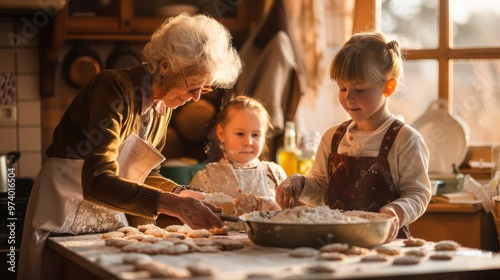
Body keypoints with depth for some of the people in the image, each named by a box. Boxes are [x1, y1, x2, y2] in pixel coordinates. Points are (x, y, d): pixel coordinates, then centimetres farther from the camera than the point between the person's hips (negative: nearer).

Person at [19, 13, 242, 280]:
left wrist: (182, 194, -7)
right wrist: (174, 204, -42)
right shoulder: (116, 89, -24)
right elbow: (97, 182, -35)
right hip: (65, 217, -7)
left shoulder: (163, 105, 0)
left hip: (111, 217, 7)